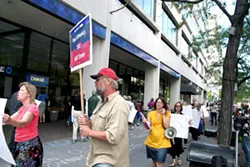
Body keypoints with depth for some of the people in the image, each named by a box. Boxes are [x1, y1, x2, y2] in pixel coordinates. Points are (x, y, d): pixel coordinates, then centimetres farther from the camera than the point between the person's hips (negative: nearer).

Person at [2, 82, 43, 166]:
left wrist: (10, 120, -53)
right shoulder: (22, 108, 12)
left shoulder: (32, 108, -18)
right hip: (20, 144, 9)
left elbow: (23, 123, -35)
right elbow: (10, 118, 11)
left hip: (30, 145, -9)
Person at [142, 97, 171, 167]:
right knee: (154, 161, 17)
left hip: (162, 142, -2)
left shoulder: (167, 113, 0)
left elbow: (166, 126, -11)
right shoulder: (150, 113, 3)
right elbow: (148, 127, 2)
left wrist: (163, 114, -12)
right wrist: (145, 123, -18)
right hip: (151, 141, 2)